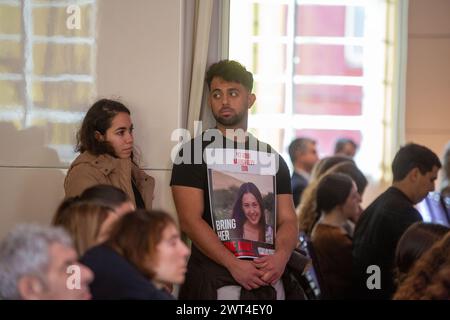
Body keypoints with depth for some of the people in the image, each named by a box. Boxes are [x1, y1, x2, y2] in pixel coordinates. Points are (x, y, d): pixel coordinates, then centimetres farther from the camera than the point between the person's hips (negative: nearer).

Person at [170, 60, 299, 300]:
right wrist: (234, 264, -20)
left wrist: (281, 256, -14)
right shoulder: (193, 153, -1)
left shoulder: (271, 158, 11)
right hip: (215, 279, -3)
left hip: (268, 280, 4)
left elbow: (287, 220, 8)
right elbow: (190, 220, -10)